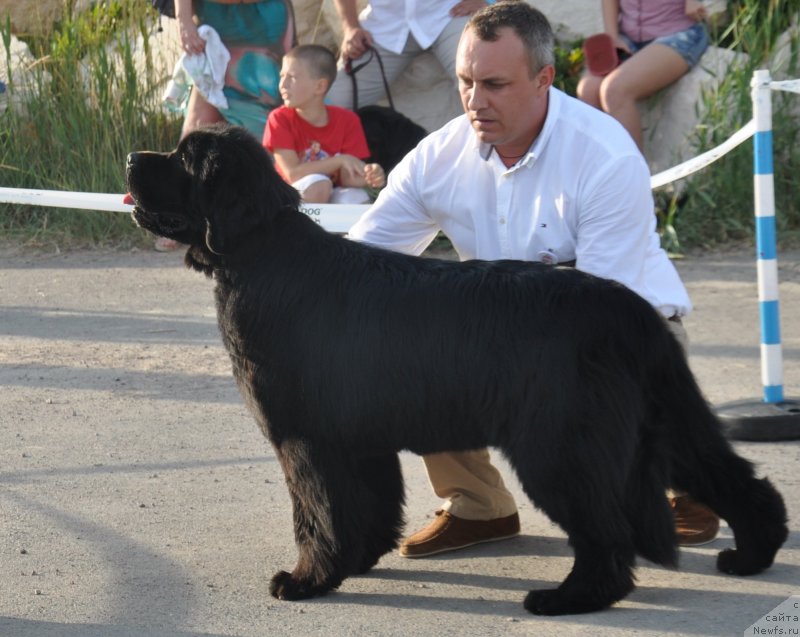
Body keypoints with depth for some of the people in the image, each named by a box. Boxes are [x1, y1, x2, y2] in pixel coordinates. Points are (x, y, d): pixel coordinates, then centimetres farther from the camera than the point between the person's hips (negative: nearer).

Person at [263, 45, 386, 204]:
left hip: (334, 196, 2)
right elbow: (293, 174, -19)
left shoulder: (347, 120, -5)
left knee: (358, 200, -30)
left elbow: (347, 177, -10)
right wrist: (341, 160, -24)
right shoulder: (280, 118, -10)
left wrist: (368, 177, -34)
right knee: (318, 185, -34)